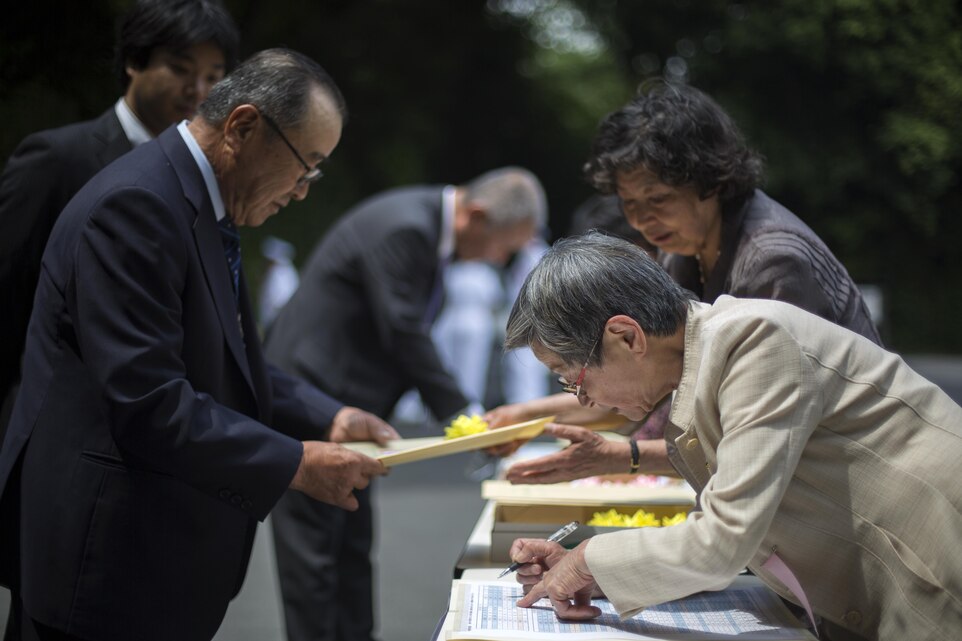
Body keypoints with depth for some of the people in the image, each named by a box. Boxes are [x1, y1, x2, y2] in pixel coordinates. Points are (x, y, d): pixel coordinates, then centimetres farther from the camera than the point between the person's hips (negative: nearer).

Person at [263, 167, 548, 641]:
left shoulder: (432, 227, 8)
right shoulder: (402, 228, -22)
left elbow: (410, 331, 12)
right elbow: (404, 334, -23)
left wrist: (462, 414, 6)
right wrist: (461, 415, -17)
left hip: (341, 406, 10)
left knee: (353, 548, 13)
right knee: (312, 551, -4)